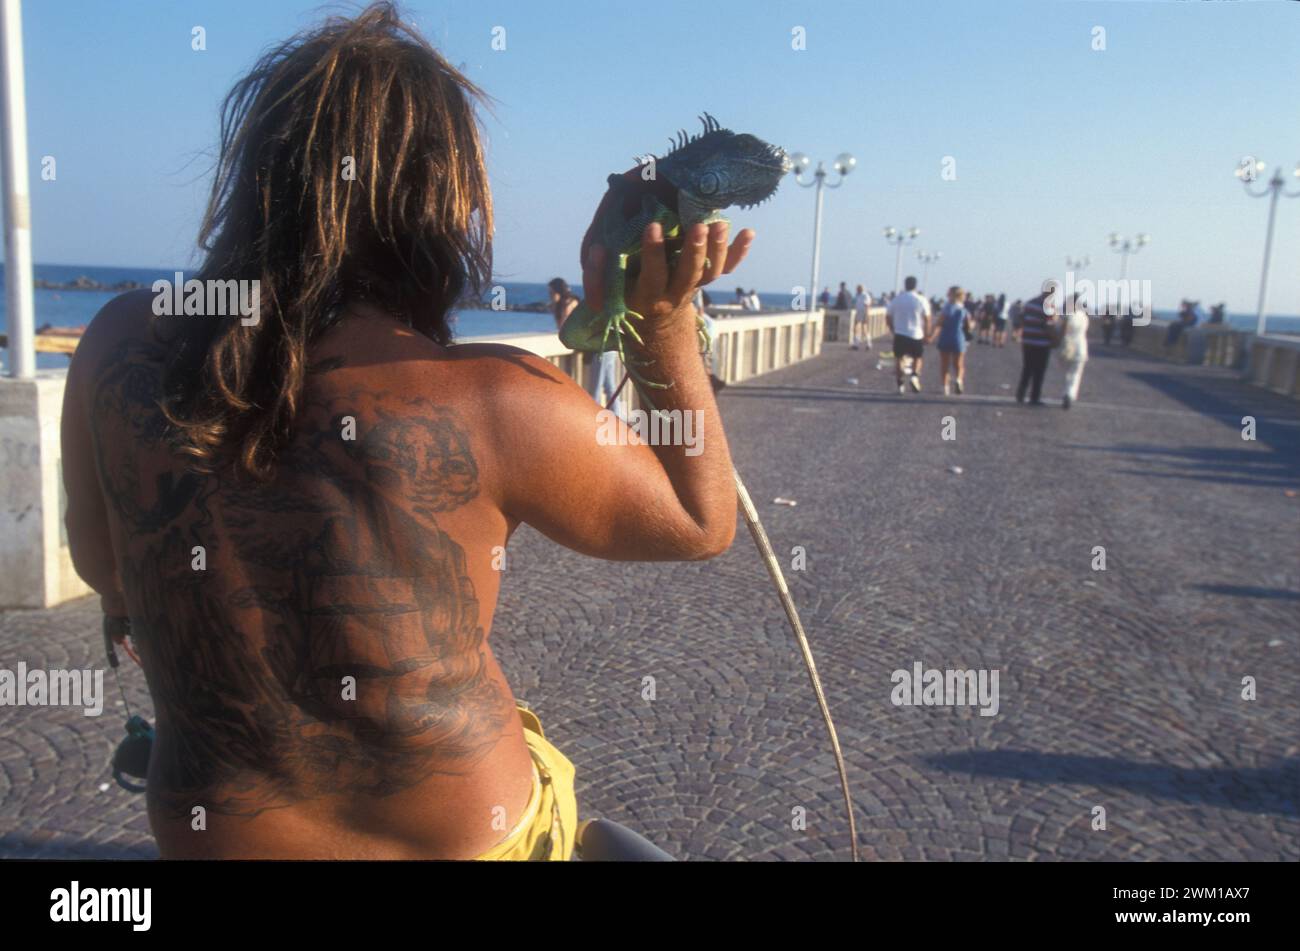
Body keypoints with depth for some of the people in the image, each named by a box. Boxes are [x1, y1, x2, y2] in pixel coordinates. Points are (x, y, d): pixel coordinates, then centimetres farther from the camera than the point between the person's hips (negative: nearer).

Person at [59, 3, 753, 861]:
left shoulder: (122, 349, -16)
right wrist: (667, 323, -15)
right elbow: (703, 523, -10)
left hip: (210, 832, 4)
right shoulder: (497, 404, -27)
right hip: (467, 832, -3)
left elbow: (102, 569, 3)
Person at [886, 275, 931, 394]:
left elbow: (888, 318, 6)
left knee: (898, 359, 9)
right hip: (916, 335, -1)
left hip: (900, 335, 1)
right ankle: (914, 375, -9)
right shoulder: (921, 300, -2)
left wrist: (893, 330, 18)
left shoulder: (896, 300, 3)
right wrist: (927, 334, 5)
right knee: (917, 358, 16)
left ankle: (900, 385, 4)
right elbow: (927, 319, -5)